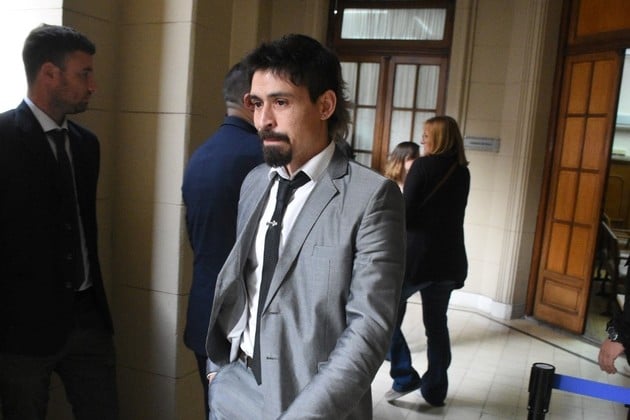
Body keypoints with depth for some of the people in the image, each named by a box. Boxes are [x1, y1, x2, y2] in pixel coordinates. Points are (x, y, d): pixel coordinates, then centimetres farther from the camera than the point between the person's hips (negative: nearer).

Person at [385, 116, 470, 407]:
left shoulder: (423, 166, -10)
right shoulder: (462, 172, 9)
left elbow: (405, 215, -14)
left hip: (416, 255, -6)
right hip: (449, 258, 6)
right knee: (437, 324, 15)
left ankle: (405, 377, 9)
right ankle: (435, 390, 23)